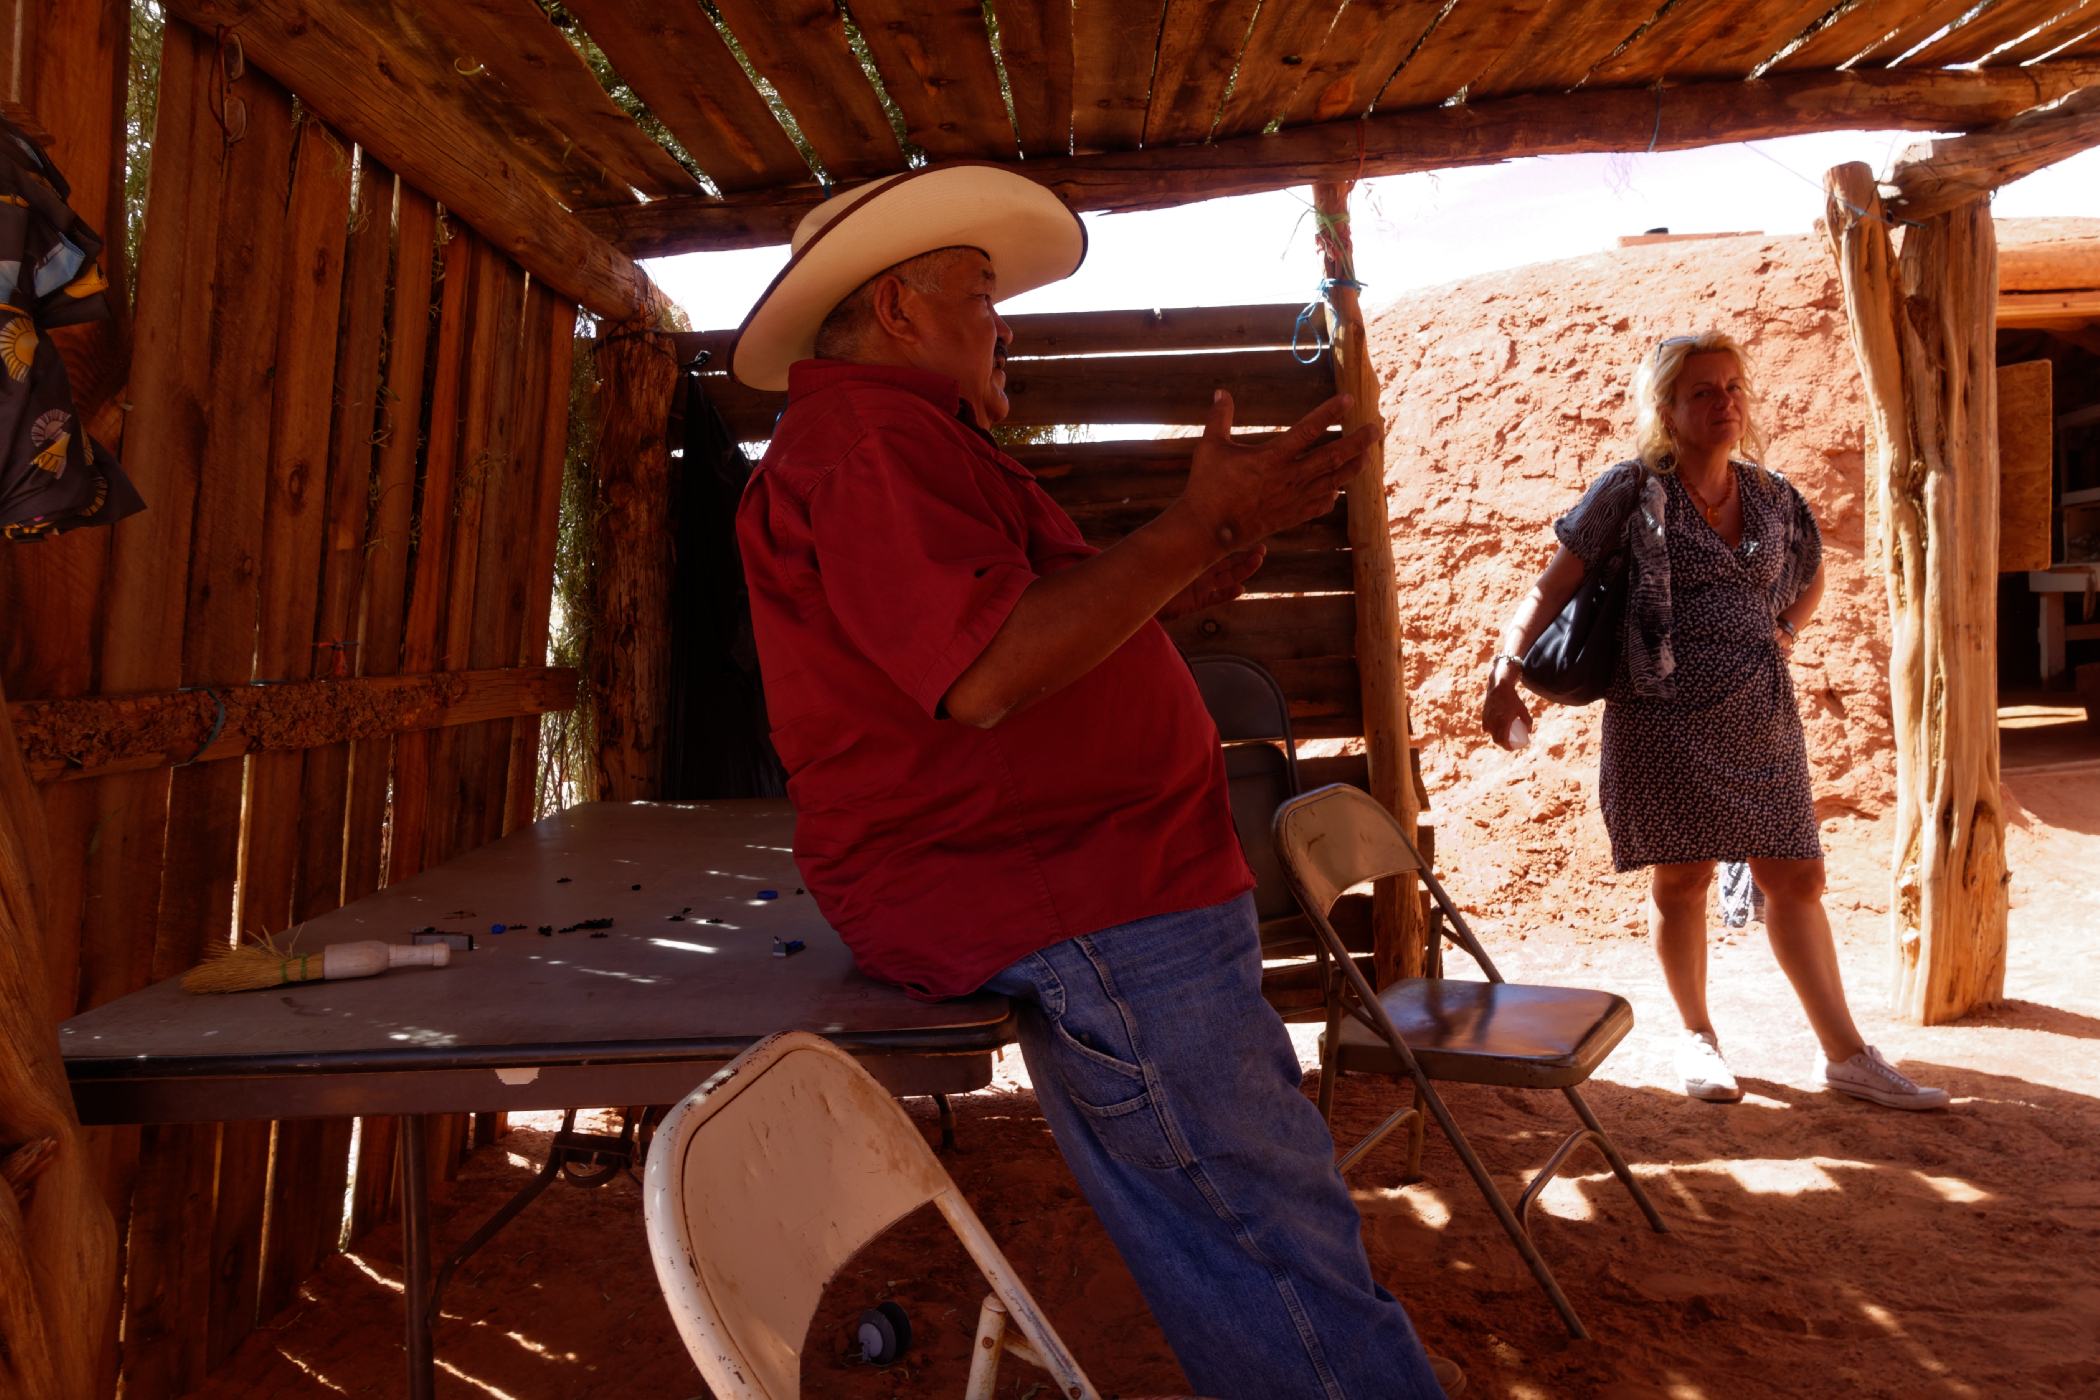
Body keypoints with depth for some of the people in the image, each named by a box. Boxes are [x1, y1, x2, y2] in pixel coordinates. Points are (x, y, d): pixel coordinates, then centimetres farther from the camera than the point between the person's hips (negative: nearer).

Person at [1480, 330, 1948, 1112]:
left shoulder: (1771, 496, 10)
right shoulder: (1632, 491, -4)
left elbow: (1812, 578, 28)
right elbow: (1552, 586, -5)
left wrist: (1785, 633, 11)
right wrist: (1506, 671, -15)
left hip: (1760, 716, 4)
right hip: (1666, 713, -4)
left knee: (1795, 877, 5)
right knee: (1682, 874, 4)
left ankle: (1844, 1053, 16)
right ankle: (1696, 1037, 24)